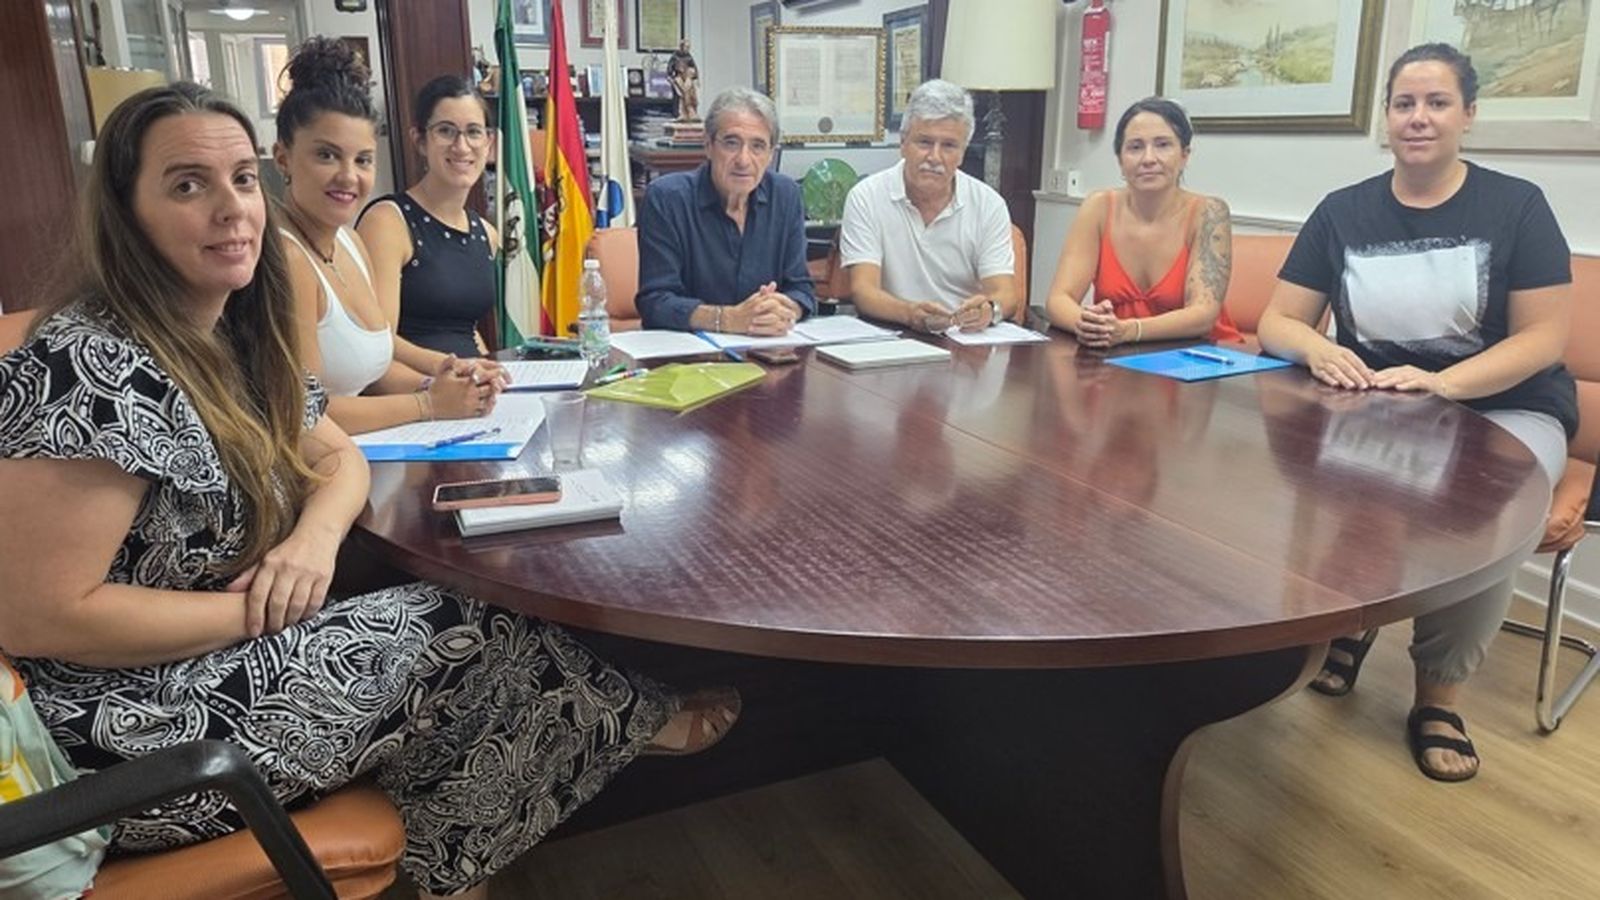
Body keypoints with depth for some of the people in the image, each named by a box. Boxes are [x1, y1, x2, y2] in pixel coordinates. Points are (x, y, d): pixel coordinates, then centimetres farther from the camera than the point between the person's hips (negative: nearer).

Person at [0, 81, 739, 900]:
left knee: (467, 625, 0)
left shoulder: (234, 335, 2)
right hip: (136, 734, -8)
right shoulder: (89, 370, -26)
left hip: (233, 656, 8)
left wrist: (315, 537, -12)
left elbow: (337, 457, 11)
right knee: (473, 635, -7)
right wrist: (262, 610, -19)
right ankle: (632, 727, 16)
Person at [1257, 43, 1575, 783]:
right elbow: (1276, 323, 2)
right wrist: (1319, 348, -22)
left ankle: (1439, 693, -8)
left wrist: (1441, 383, -24)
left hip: (1505, 409, -1)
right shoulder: (1344, 212, 4)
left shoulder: (1516, 206, -1)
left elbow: (1543, 338, -7)